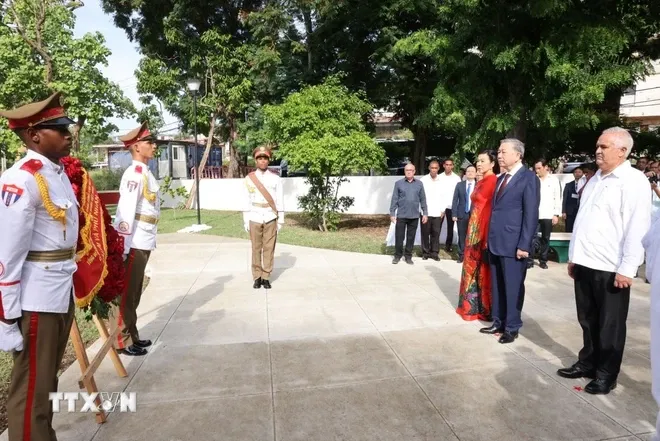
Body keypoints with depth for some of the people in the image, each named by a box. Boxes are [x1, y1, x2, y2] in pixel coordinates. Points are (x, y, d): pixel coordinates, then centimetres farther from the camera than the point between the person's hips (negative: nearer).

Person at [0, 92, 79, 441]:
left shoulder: (60, 173, 8)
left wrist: (69, 282, 17)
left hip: (63, 292, 8)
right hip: (36, 299, -8)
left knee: (48, 380, 23)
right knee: (31, 390, 8)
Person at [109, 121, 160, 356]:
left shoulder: (146, 173, 15)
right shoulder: (134, 173, -14)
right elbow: (125, 210, -20)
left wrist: (149, 240, 15)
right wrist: (123, 246, -22)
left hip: (143, 243, 9)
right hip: (133, 244, -9)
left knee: (134, 293, 17)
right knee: (125, 294, 2)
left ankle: (132, 335, 29)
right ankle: (122, 341, 12)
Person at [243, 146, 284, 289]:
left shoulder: (276, 178, 2)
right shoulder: (249, 178, 2)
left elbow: (280, 200, 2)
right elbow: (247, 201, 2)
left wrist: (280, 219, -1)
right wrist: (245, 220, -1)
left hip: (270, 218, 0)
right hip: (255, 218, 0)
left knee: (269, 248, 3)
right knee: (256, 248, 4)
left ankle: (266, 277, 13)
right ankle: (257, 277, 14)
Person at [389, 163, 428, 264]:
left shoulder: (419, 184, 5)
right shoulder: (398, 183, 0)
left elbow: (423, 200, 7)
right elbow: (394, 199, 0)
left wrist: (425, 213, 4)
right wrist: (392, 213, -3)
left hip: (414, 216, 1)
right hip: (401, 215, -1)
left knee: (411, 237, 9)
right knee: (399, 236, 4)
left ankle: (408, 256, 20)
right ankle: (398, 255, 19)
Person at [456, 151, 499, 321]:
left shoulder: (494, 181, -13)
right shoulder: (480, 182, 15)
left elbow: (494, 209, -17)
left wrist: (487, 236, -20)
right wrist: (472, 230, 16)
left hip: (485, 229, -9)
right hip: (474, 229, 9)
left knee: (484, 269, 1)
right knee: (473, 266, 14)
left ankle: (485, 308, 14)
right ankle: (472, 305, 25)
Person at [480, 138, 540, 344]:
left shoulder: (529, 178, -8)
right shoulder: (501, 178, 16)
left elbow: (531, 214, -13)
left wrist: (524, 245, -17)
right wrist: (490, 237, 10)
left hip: (513, 243, -7)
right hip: (495, 242, 7)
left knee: (513, 287, 5)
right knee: (497, 286, 14)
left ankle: (512, 327, 18)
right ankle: (498, 323, 27)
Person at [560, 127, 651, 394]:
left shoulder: (634, 181, -10)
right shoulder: (595, 179, 14)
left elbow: (637, 228, -16)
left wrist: (627, 269, -18)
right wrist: (573, 256, 16)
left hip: (611, 268, -7)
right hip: (585, 263, 7)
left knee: (610, 325, 8)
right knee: (587, 320, 18)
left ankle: (606, 375, 22)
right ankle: (587, 363, 33)